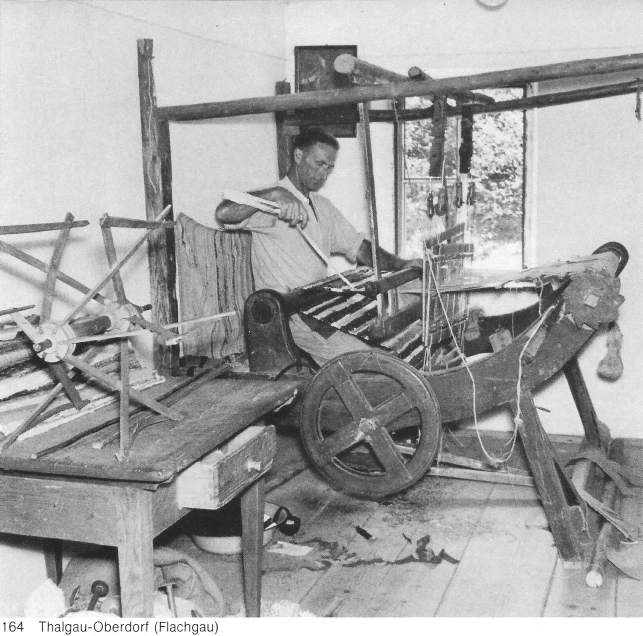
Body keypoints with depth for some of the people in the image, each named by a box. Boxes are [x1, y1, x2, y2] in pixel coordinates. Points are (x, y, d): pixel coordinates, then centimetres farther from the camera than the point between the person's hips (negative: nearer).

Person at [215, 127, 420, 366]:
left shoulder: (323, 207, 19)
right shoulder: (272, 203, -8)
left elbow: (359, 247, 15)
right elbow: (223, 213, -26)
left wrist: (398, 265, -2)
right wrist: (275, 194, -36)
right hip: (287, 318, -8)